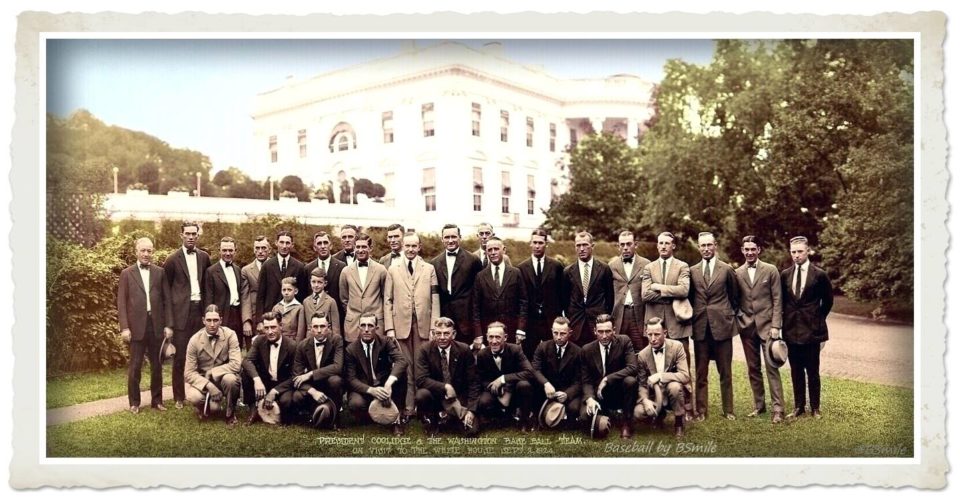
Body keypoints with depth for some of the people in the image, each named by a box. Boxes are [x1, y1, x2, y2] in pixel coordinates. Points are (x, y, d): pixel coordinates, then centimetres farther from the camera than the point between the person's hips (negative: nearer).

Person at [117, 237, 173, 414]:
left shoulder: (160, 272, 7)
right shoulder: (127, 273, 4)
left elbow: (166, 300, 6)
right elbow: (121, 302, 0)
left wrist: (168, 325, 0)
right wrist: (124, 327, -8)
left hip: (157, 325, 2)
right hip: (137, 325, -2)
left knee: (157, 364, 8)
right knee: (135, 365, 3)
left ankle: (157, 400, 19)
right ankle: (134, 402, 15)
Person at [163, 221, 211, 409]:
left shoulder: (204, 257, 10)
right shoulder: (173, 259, 0)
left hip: (199, 309, 3)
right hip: (181, 311, -3)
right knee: (180, 356, 0)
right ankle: (179, 397, 7)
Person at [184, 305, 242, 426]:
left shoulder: (230, 335, -15)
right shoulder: (195, 340, -12)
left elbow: (236, 364, -21)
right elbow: (189, 372, -13)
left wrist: (212, 372, -22)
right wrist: (208, 385, -28)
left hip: (223, 376, 0)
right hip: (203, 380, 1)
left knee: (230, 379, -35)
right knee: (193, 397, -30)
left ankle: (229, 413, -6)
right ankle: (204, 407, 10)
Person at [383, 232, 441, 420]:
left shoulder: (429, 269, 8)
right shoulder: (392, 270, 8)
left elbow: (435, 300, 4)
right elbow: (387, 301, 6)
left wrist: (434, 326, -3)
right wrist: (389, 328, -2)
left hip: (423, 324, 0)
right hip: (401, 325, 0)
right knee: (405, 368, 3)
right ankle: (408, 407, 10)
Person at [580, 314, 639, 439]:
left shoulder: (624, 341, -9)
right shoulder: (587, 350, -5)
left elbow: (633, 368, -21)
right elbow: (586, 380, -3)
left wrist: (607, 379, -27)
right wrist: (589, 398, -24)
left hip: (620, 391, -1)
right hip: (599, 394, 1)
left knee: (630, 380, -33)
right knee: (585, 415, -27)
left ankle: (626, 422, -11)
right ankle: (613, 414, 7)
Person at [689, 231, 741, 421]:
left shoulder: (727, 269, 2)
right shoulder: (692, 271, 7)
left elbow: (735, 296, 10)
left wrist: (732, 316, 7)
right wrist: (693, 316, 5)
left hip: (722, 325, -2)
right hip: (700, 327, 2)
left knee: (725, 372, 5)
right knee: (701, 372, 6)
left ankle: (728, 410, 13)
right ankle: (701, 410, 12)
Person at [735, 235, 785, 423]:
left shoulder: (771, 270, -1)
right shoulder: (737, 273, 5)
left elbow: (777, 300, -3)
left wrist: (776, 325, -9)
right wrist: (738, 318, 1)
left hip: (766, 325, -3)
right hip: (747, 327, 3)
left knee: (772, 367, -6)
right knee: (752, 369, 8)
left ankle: (778, 409, -3)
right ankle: (759, 405, 18)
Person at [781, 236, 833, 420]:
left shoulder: (819, 275, -4)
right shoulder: (784, 275, 6)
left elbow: (828, 301, 5)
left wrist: (818, 320, 6)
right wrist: (786, 320, 8)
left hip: (811, 330, -3)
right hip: (791, 330, 3)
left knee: (813, 372, 2)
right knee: (796, 372, 10)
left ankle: (815, 408, 13)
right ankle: (799, 407, 19)